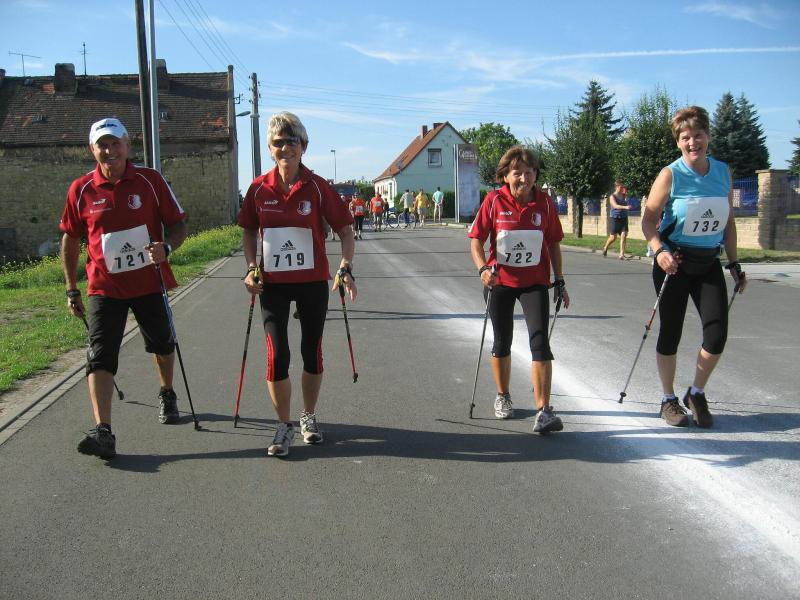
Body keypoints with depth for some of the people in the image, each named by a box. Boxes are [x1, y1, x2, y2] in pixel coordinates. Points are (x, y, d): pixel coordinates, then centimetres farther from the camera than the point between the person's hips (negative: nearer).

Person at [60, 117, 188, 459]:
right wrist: (72, 290, 7)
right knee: (101, 357, -10)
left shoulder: (150, 180, -4)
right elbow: (70, 239, 8)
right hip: (104, 287, 0)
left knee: (162, 344, 17)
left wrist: (166, 247, -23)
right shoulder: (82, 189, -1)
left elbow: (178, 226, -1)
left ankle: (167, 394, 45)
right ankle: (103, 432, -13)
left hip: (150, 282, 0)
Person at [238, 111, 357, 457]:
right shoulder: (259, 188, -1)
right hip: (273, 283, 1)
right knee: (277, 355, -2)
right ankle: (284, 426, 14)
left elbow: (345, 232, -4)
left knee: (312, 352, 10)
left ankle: (309, 417, 30)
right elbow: (249, 232, 11)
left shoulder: (317, 187, -6)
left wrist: (345, 267, -18)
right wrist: (251, 267, -3)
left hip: (313, 282, -1)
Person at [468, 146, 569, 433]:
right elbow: (477, 240, -7)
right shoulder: (494, 201, -9)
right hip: (500, 281, 0)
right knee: (502, 342, 12)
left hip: (535, 282, 0)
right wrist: (483, 268, -25)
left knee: (540, 341, -11)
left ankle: (544, 412, -7)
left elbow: (554, 244, 5)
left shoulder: (545, 202, -4)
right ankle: (503, 397, 35)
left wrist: (560, 282, 7)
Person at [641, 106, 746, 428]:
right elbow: (648, 220, -11)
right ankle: (669, 400, 21)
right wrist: (659, 250, -28)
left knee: (717, 332, -4)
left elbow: (728, 222, 11)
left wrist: (734, 263, 10)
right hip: (674, 263, -4)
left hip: (709, 263, 4)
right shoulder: (671, 175, -9)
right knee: (670, 333, 3)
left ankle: (696, 394, 19)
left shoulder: (723, 172, 4)